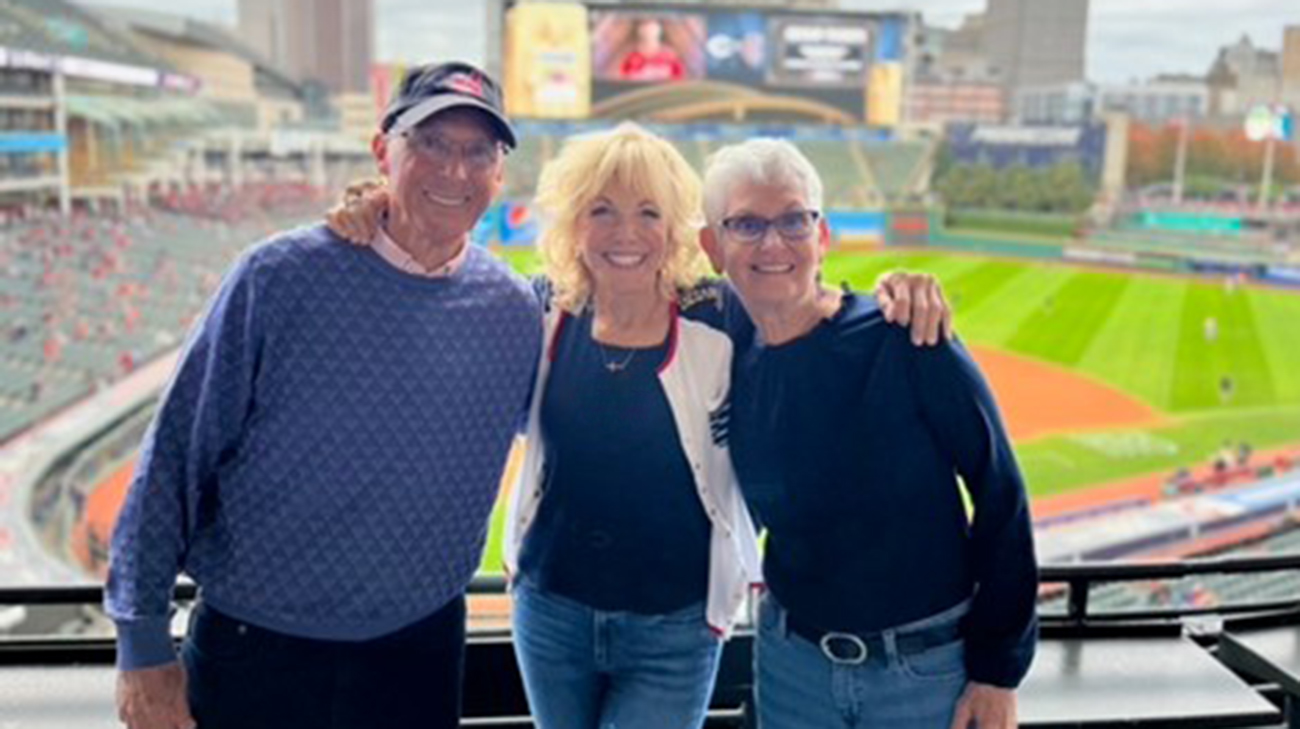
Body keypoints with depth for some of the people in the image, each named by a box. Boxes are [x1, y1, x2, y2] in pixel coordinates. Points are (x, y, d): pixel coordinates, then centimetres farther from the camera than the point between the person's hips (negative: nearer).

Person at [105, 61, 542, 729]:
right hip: (252, 650, -1)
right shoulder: (281, 277, -12)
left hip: (419, 652, 2)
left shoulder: (515, 315, -5)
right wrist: (143, 644, -7)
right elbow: (176, 455, -8)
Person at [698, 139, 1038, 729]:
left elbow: (999, 494, -11)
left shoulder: (905, 340, -17)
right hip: (792, 663, 3)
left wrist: (998, 669, -8)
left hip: (929, 666, -3)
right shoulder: (726, 352, -5)